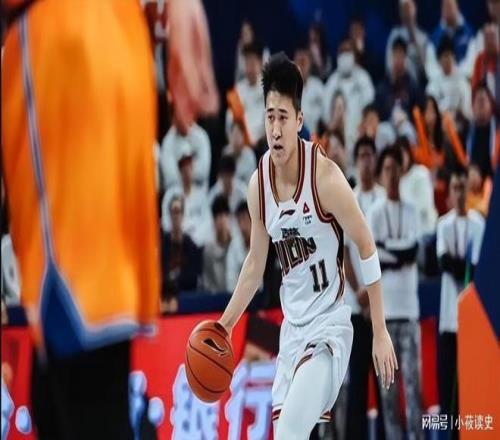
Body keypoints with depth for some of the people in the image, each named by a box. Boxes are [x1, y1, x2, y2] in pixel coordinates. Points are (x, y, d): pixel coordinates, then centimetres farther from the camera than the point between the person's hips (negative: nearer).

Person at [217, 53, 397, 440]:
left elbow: (366, 247, -12)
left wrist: (381, 333, -11)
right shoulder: (259, 184, 0)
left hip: (330, 325, -6)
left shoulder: (324, 176, -19)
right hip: (292, 328, 6)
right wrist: (222, 328, 13)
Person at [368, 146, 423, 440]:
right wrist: (400, 256, -6)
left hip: (409, 304, 2)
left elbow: (413, 251, -3)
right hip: (385, 305, -2)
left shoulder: (412, 212, 10)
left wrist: (386, 250, -7)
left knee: (413, 375, -3)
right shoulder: (375, 213, 4)